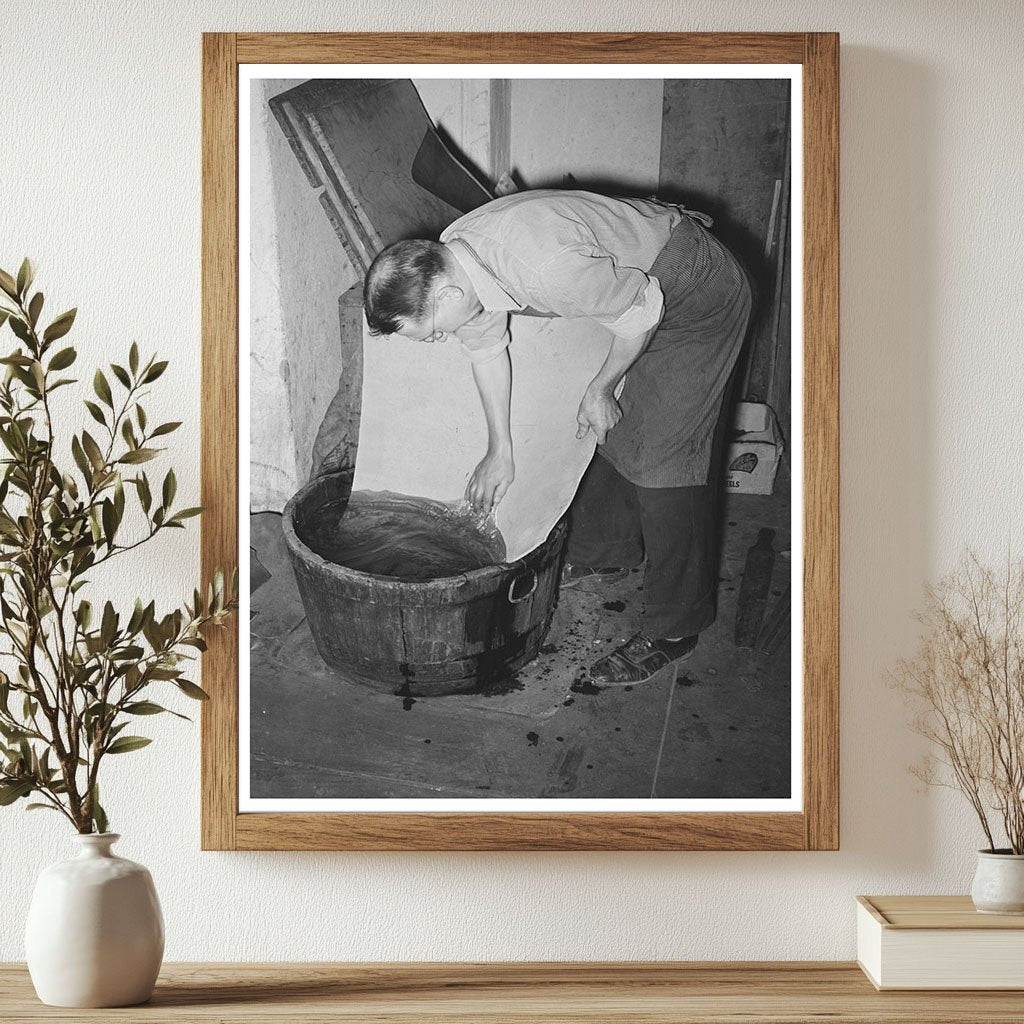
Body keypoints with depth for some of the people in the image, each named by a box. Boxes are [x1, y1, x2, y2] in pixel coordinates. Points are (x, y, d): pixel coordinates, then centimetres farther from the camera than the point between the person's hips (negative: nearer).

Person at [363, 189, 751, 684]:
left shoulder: (548, 267, -40)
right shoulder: (447, 261, -12)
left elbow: (642, 309, -24)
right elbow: (486, 349, 6)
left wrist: (600, 389, -9)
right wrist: (500, 449, 13)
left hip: (700, 295, -8)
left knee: (661, 456, -9)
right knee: (607, 433, 18)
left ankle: (674, 630, 0)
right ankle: (602, 556, 39)